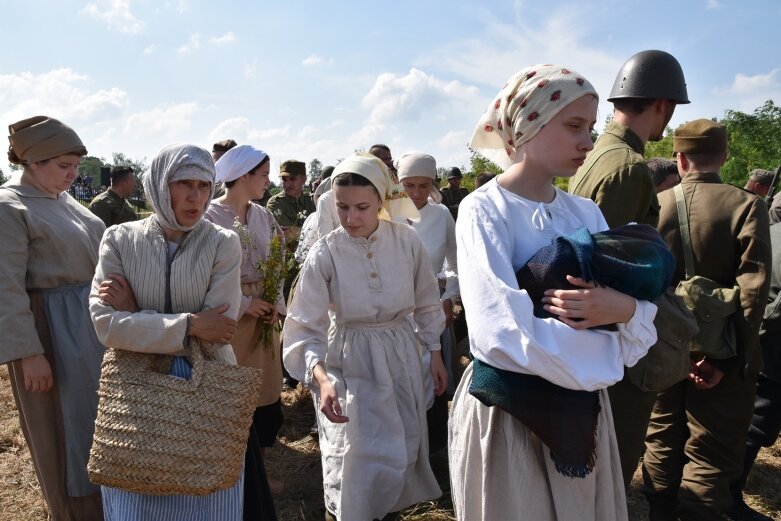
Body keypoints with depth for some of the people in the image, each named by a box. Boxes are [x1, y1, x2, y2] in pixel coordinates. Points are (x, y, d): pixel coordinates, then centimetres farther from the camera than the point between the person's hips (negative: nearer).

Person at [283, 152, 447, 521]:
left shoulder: (406, 241, -10)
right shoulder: (325, 253, -16)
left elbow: (426, 304, 4)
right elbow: (304, 327, -20)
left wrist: (435, 355, 9)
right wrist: (320, 376, -35)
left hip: (402, 356, 3)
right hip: (351, 361, -2)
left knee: (402, 453, 17)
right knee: (362, 461, 0)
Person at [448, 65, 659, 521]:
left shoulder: (586, 213, 2)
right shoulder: (484, 210, -15)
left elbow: (644, 331, 0)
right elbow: (508, 336, -27)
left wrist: (625, 310, -23)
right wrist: (608, 356, -14)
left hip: (583, 410, 6)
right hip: (506, 414, -6)